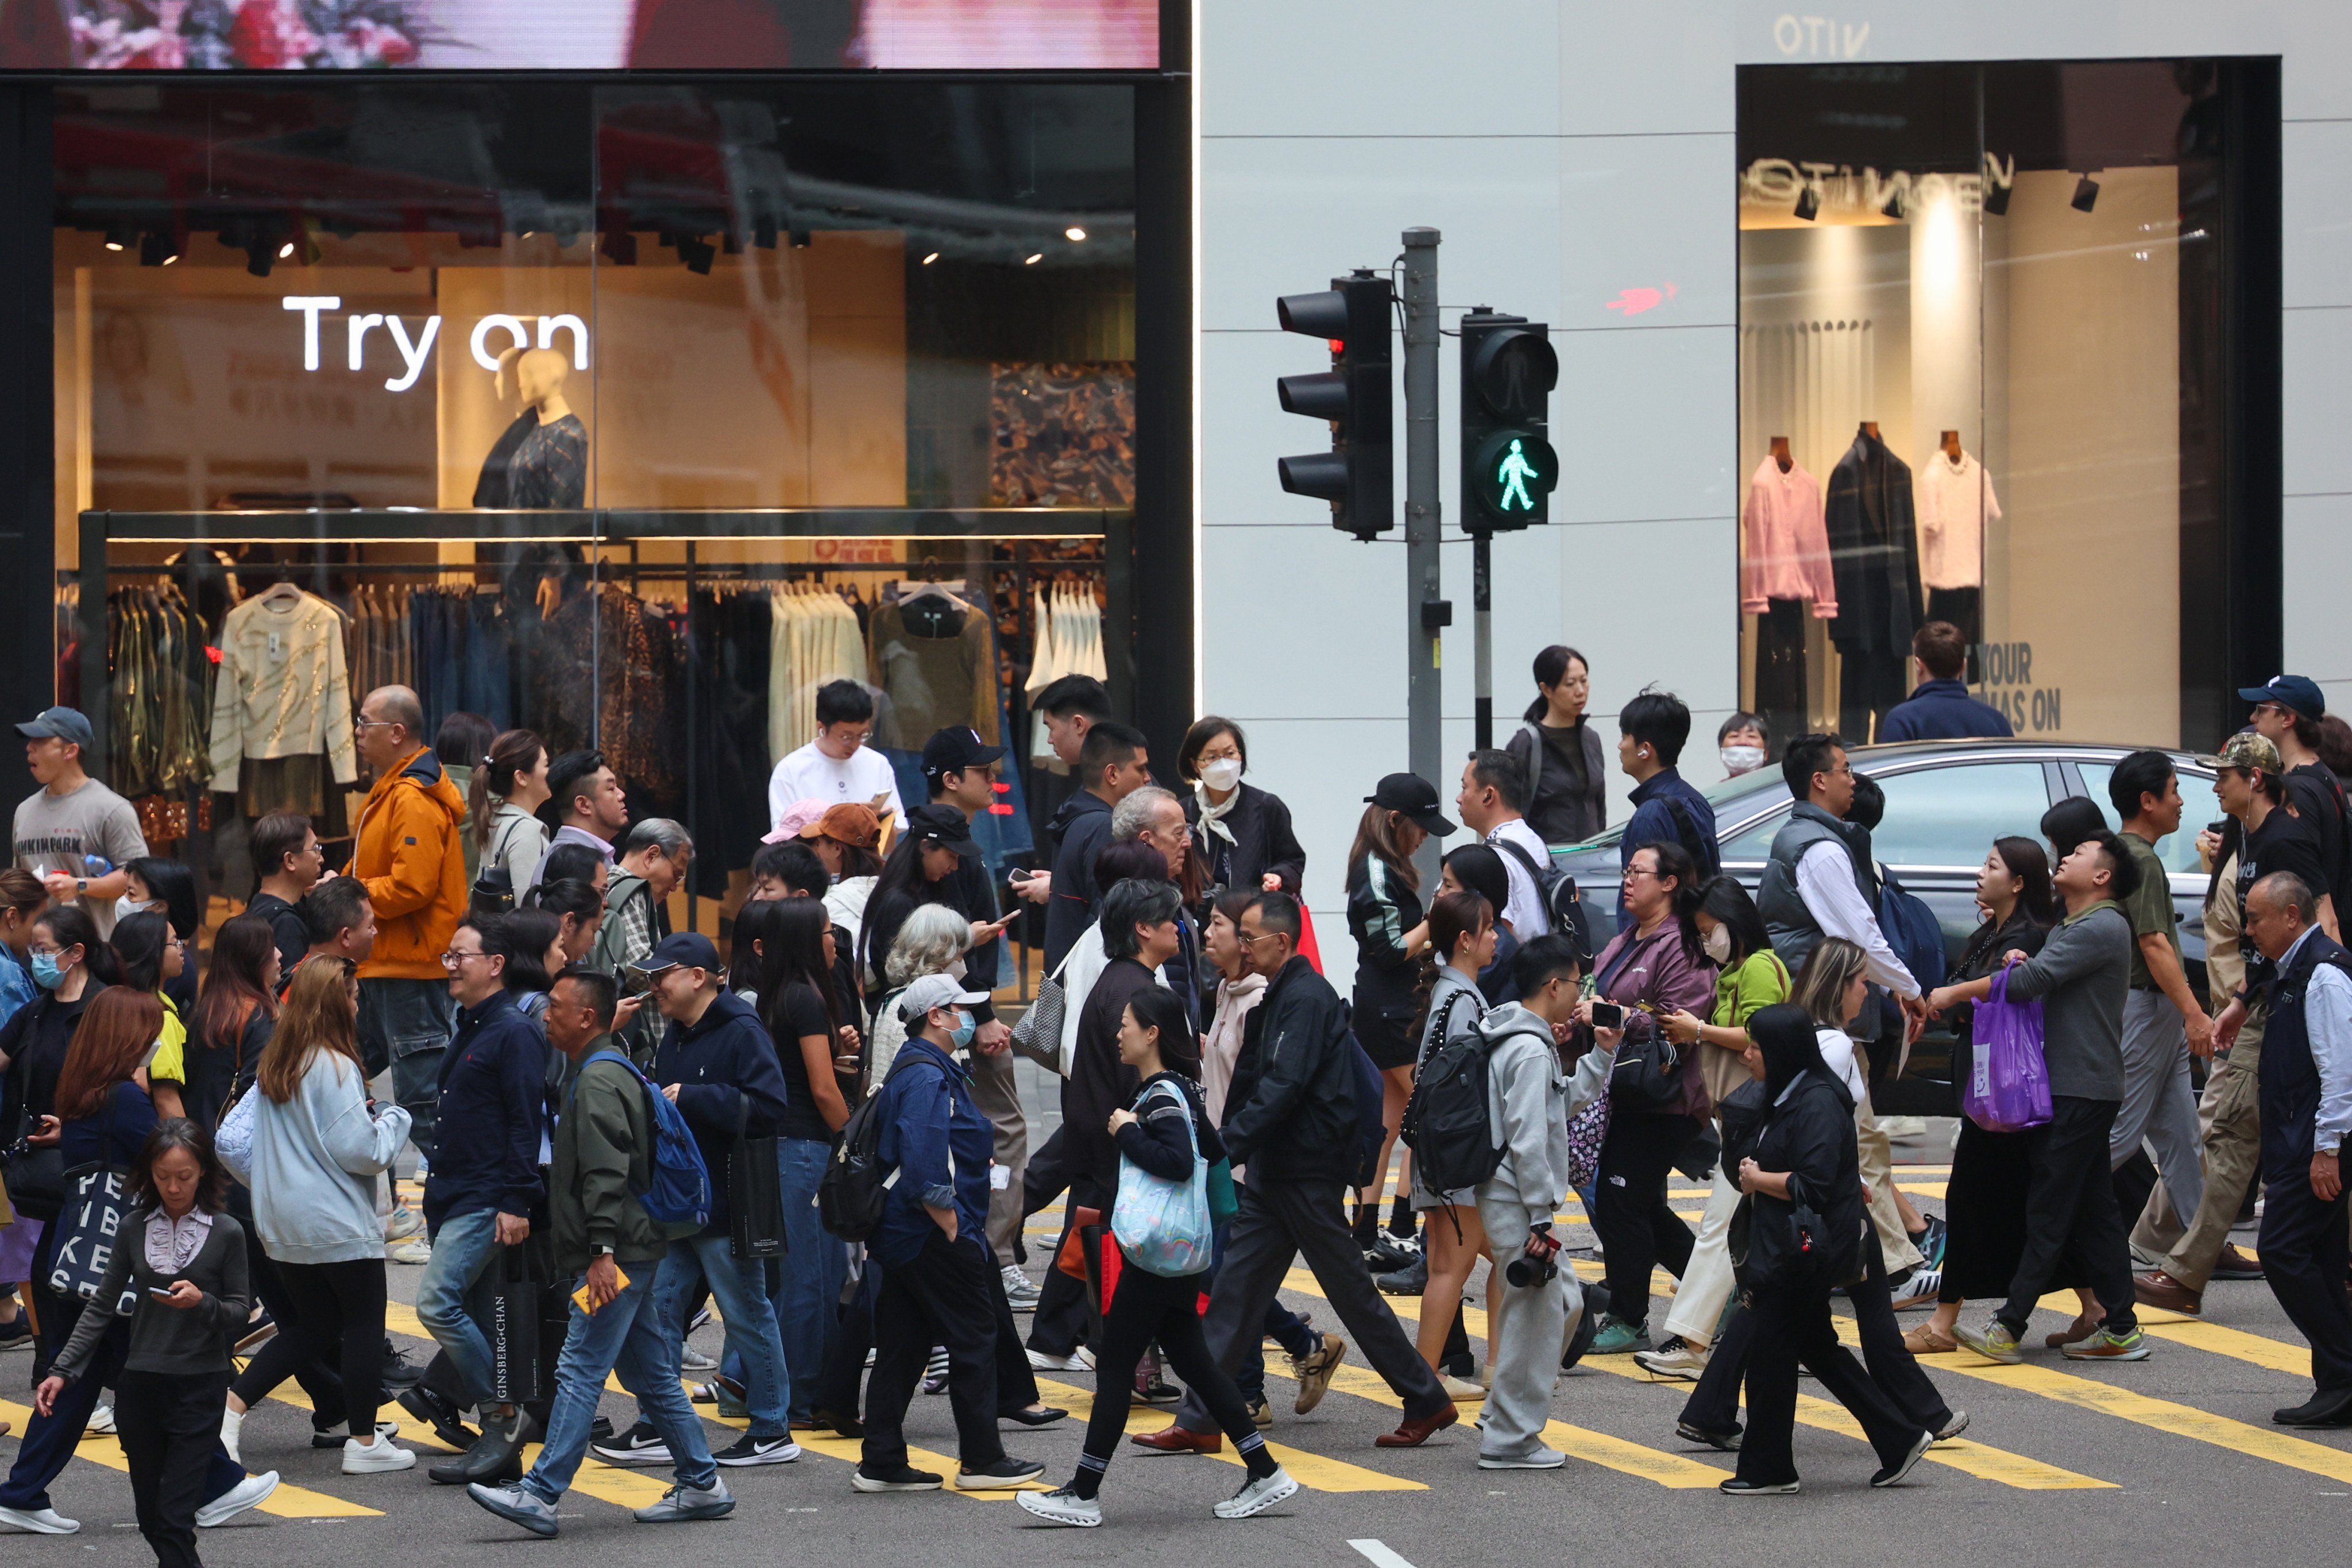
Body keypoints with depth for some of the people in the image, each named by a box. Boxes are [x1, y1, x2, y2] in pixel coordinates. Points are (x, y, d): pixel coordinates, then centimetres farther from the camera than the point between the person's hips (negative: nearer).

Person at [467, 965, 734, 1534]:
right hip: (631, 1252, 11)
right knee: (650, 1374, 13)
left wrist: (603, 1251, -27)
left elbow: (606, 1173, -23)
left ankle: (539, 1496, -14)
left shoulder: (598, 1079, -14)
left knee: (579, 1372, -12)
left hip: (618, 1254, -11)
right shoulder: (597, 1071, 20)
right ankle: (701, 1486, 17)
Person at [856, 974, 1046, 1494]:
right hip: (934, 1236, -10)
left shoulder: (932, 1070, 18)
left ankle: (881, 1463, 9)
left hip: (903, 1236, 10)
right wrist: (954, 1231, -20)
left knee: (902, 1346, 9)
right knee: (975, 1339, -1)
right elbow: (924, 1169, -24)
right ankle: (981, 1460, 4)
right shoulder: (927, 1077, -16)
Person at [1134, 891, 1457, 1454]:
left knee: (1350, 1290, 0)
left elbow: (1283, 1089, -24)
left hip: (1309, 1172, -10)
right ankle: (1199, 1423, 3)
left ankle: (1428, 1402, 12)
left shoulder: (1307, 999, -16)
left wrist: (1226, 1147, -27)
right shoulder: (1276, 998, 15)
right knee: (1235, 1288, 4)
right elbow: (1251, 1081, 20)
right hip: (1276, 1170, 10)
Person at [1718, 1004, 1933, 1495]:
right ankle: (1899, 1440, 18)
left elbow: (1812, 1183, -25)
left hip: (1805, 1249, -11)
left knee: (1771, 1353, -3)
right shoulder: (1787, 1097, 14)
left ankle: (1767, 1469, 7)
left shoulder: (1817, 1104, -18)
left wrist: (1757, 1179, -13)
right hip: (1784, 1247, 11)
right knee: (1817, 1348, 15)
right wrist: (1754, 1173, 6)